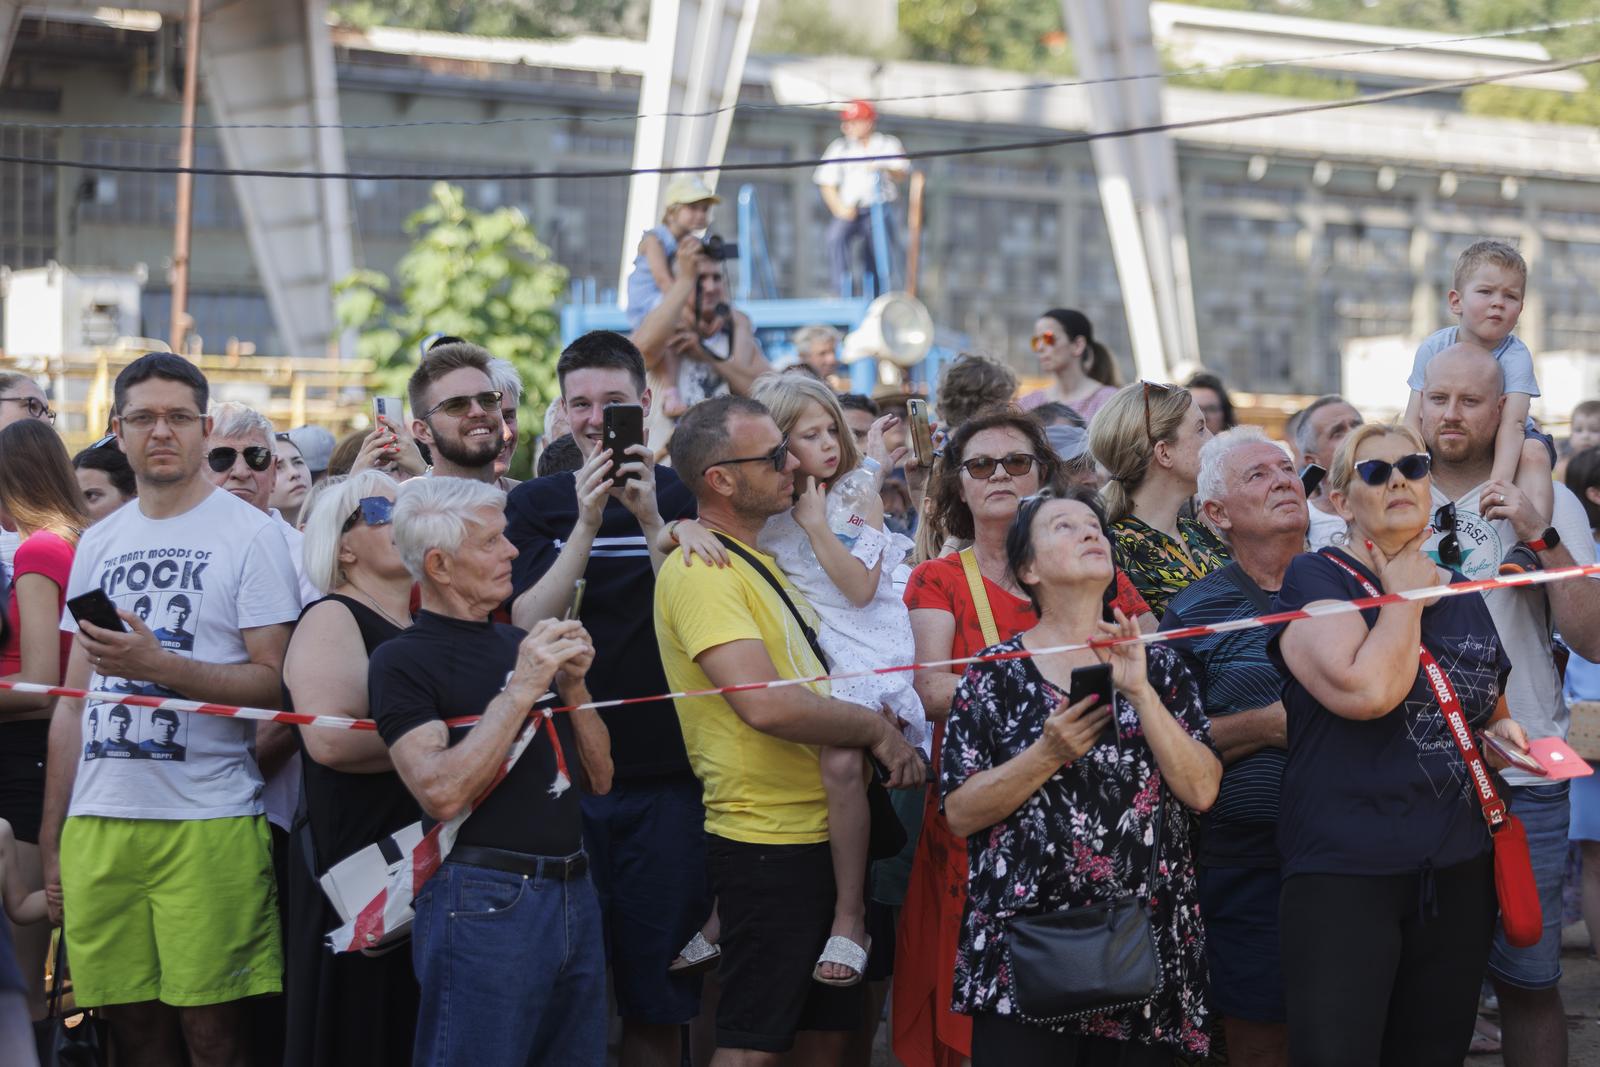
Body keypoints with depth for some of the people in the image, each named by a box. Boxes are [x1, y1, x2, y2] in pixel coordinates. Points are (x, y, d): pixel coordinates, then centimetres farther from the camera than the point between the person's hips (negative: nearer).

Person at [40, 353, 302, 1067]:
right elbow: (73, 699, 19)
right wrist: (51, 836, 15)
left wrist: (157, 665, -19)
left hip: (208, 821, -5)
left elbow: (274, 681, -7)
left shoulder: (248, 534, 0)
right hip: (96, 821, 5)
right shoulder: (98, 544, 16)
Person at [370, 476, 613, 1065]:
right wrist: (520, 690, -18)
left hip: (574, 893, 7)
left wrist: (573, 685, -1)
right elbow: (443, 793, -20)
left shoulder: (522, 644, 15)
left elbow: (599, 778, 15)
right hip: (485, 899, -7)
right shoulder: (402, 659, -6)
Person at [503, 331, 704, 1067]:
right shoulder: (537, 503, 5)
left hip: (665, 777, 0)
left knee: (657, 1005, 3)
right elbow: (529, 626, -7)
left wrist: (650, 518, -16)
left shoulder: (681, 496, 4)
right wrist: (586, 524, -16)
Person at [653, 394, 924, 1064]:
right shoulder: (700, 572, -16)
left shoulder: (755, 563, 16)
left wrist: (874, 728, 5)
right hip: (766, 839, -10)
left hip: (819, 833, 10)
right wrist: (878, 729, -14)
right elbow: (766, 704, -26)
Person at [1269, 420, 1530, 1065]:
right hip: (1345, 872, -6)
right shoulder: (1316, 579, -5)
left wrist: (1496, 735, 7)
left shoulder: (1463, 595, 14)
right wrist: (1403, 595, -8)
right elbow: (1365, 691, -23)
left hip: (1458, 872, 6)